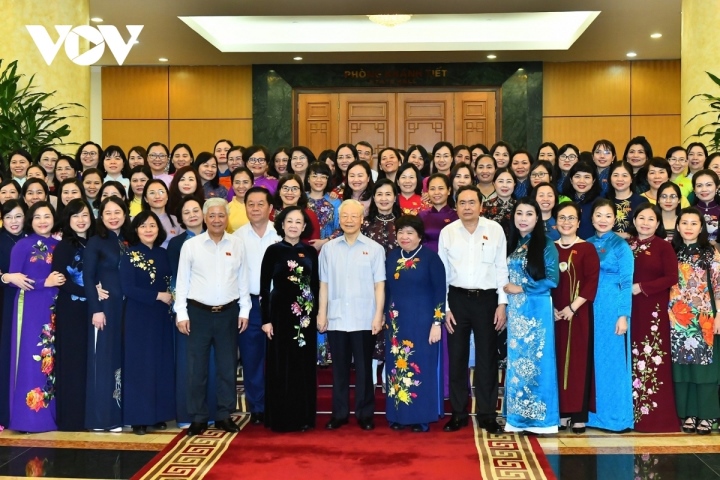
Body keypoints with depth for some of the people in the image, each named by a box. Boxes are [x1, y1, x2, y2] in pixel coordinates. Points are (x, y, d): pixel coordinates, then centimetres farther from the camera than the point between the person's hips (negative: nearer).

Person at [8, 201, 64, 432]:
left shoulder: (58, 246, 11)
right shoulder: (22, 246, -3)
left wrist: (61, 281, -5)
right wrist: (44, 282, -15)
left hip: (53, 308, 5)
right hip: (30, 308, -5)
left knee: (51, 358, 6)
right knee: (30, 358, -7)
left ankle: (49, 413, 12)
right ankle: (28, 416, -2)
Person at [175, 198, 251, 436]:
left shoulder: (237, 245, 3)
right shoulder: (190, 246, -1)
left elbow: (243, 281, 7)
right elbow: (182, 281, 1)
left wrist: (244, 311, 4)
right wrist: (181, 314, -3)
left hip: (228, 313, 1)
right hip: (198, 312, -1)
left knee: (227, 367, 8)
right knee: (197, 368, 4)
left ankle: (224, 415, 20)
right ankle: (198, 418, 15)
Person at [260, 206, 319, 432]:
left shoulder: (310, 252, 7)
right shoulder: (273, 251, -2)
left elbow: (316, 285, 11)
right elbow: (264, 287, -2)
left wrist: (318, 313, 6)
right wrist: (266, 319, -7)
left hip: (306, 315, 3)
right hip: (281, 313, -3)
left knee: (305, 366, 7)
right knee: (281, 367, 1)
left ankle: (304, 418, 16)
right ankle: (280, 418, 9)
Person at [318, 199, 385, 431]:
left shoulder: (374, 248, 0)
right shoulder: (329, 248, 6)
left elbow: (379, 285, 0)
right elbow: (324, 283, 8)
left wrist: (378, 315, -5)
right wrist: (321, 313, 4)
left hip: (364, 320, -2)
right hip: (336, 319, 2)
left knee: (363, 368, 6)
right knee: (339, 368, 10)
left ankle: (365, 414, 17)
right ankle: (339, 413, 20)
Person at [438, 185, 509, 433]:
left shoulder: (495, 230, -1)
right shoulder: (447, 232, 1)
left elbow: (501, 268, 0)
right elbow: (442, 272, 4)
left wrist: (502, 303, -3)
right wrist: (444, 307, 0)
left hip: (487, 299, -1)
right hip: (457, 299, 1)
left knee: (487, 358, 6)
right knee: (457, 357, 8)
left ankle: (487, 414, 18)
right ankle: (458, 413, 20)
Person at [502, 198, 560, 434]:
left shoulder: (546, 245, -4)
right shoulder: (511, 245, 12)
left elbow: (552, 280, -10)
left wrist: (522, 289, -12)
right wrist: (506, 289, -1)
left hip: (537, 310, -5)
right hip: (515, 311, 5)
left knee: (536, 359, -2)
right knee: (516, 361, 8)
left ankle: (540, 417, 6)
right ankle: (517, 417, 15)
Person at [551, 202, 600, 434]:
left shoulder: (587, 249, 0)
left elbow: (591, 282, -8)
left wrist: (572, 308, -15)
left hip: (578, 314, -3)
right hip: (553, 314, 3)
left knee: (578, 360, -1)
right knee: (558, 360, 4)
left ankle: (579, 415, 3)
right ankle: (561, 412, 11)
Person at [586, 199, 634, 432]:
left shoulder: (621, 245, -2)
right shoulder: (586, 245, 11)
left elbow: (627, 283, -5)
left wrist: (623, 315, -12)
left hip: (612, 309, -4)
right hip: (589, 308, 4)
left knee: (612, 360, -1)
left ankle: (615, 416, 8)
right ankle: (591, 414, 16)